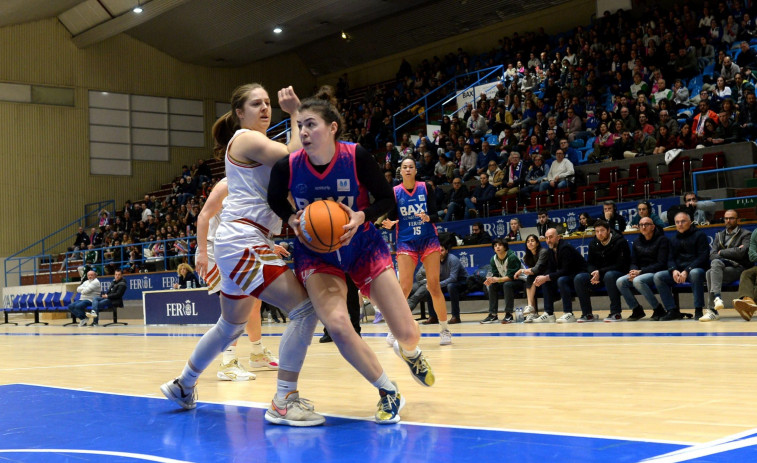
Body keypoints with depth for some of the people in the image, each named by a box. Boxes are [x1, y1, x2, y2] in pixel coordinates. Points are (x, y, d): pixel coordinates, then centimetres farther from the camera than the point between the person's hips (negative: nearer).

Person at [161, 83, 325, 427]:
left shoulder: (257, 143, 21)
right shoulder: (246, 139, -8)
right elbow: (295, 157, -19)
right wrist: (295, 112, -10)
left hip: (239, 244, 11)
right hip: (241, 241, -11)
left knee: (231, 325, 25)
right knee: (304, 308, -19)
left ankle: (183, 386, 41)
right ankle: (283, 402, -19)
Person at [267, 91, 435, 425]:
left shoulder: (356, 157, -20)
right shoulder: (287, 167, -16)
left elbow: (387, 199, -9)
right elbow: (275, 201, 4)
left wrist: (361, 217, -28)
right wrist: (292, 219, -16)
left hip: (363, 246, 0)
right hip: (315, 253, 0)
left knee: (407, 333, -3)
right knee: (336, 325, -26)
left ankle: (409, 352, 41)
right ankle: (388, 393, -3)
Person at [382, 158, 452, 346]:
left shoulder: (425, 188, 0)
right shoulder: (395, 192, 0)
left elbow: (436, 215, -2)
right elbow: (392, 218, 2)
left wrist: (428, 218, -23)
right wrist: (389, 224, -20)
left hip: (429, 240, 0)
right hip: (405, 242, 0)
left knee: (434, 286, -1)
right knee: (405, 287, -9)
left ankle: (444, 329, 8)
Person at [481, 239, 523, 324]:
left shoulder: (512, 257, -22)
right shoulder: (493, 259, -2)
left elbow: (511, 276, -27)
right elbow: (496, 275, -3)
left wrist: (497, 279, -38)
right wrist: (491, 279, -27)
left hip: (520, 281, -7)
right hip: (505, 281, 7)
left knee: (507, 284, -33)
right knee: (492, 286, -13)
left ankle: (509, 314, -32)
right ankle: (493, 315, -12)